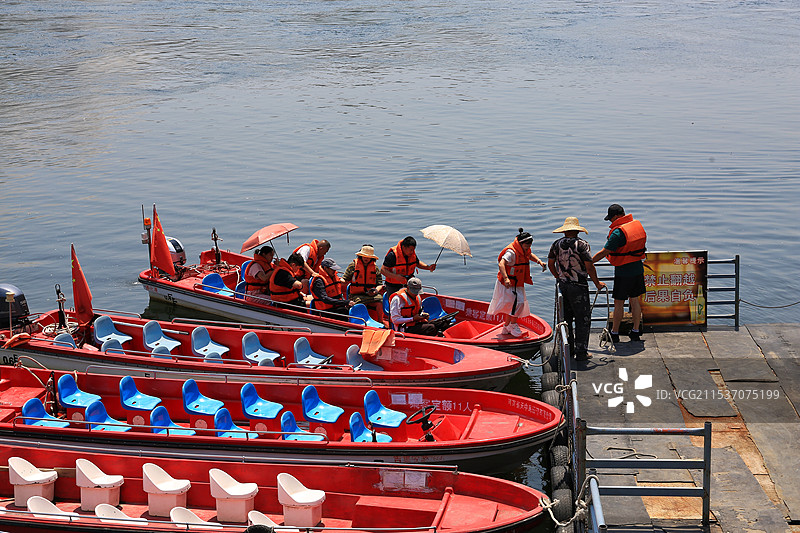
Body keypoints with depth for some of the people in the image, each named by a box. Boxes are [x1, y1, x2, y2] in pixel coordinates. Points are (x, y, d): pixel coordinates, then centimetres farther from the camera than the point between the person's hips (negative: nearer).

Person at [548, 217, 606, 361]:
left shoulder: (556, 244, 3)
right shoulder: (582, 245, -13)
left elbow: (550, 264, 12)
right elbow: (589, 267, -15)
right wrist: (597, 283, -3)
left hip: (563, 285, 6)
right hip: (578, 287, -5)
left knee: (566, 318, 16)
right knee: (583, 319, 1)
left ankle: (568, 349, 22)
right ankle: (581, 352, 0)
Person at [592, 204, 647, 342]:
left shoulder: (618, 232, -21)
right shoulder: (638, 225, 4)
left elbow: (604, 252, -20)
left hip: (623, 272, -8)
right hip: (638, 269, 8)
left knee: (619, 303, 2)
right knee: (635, 300, 14)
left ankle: (614, 334, 9)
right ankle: (636, 332, 20)